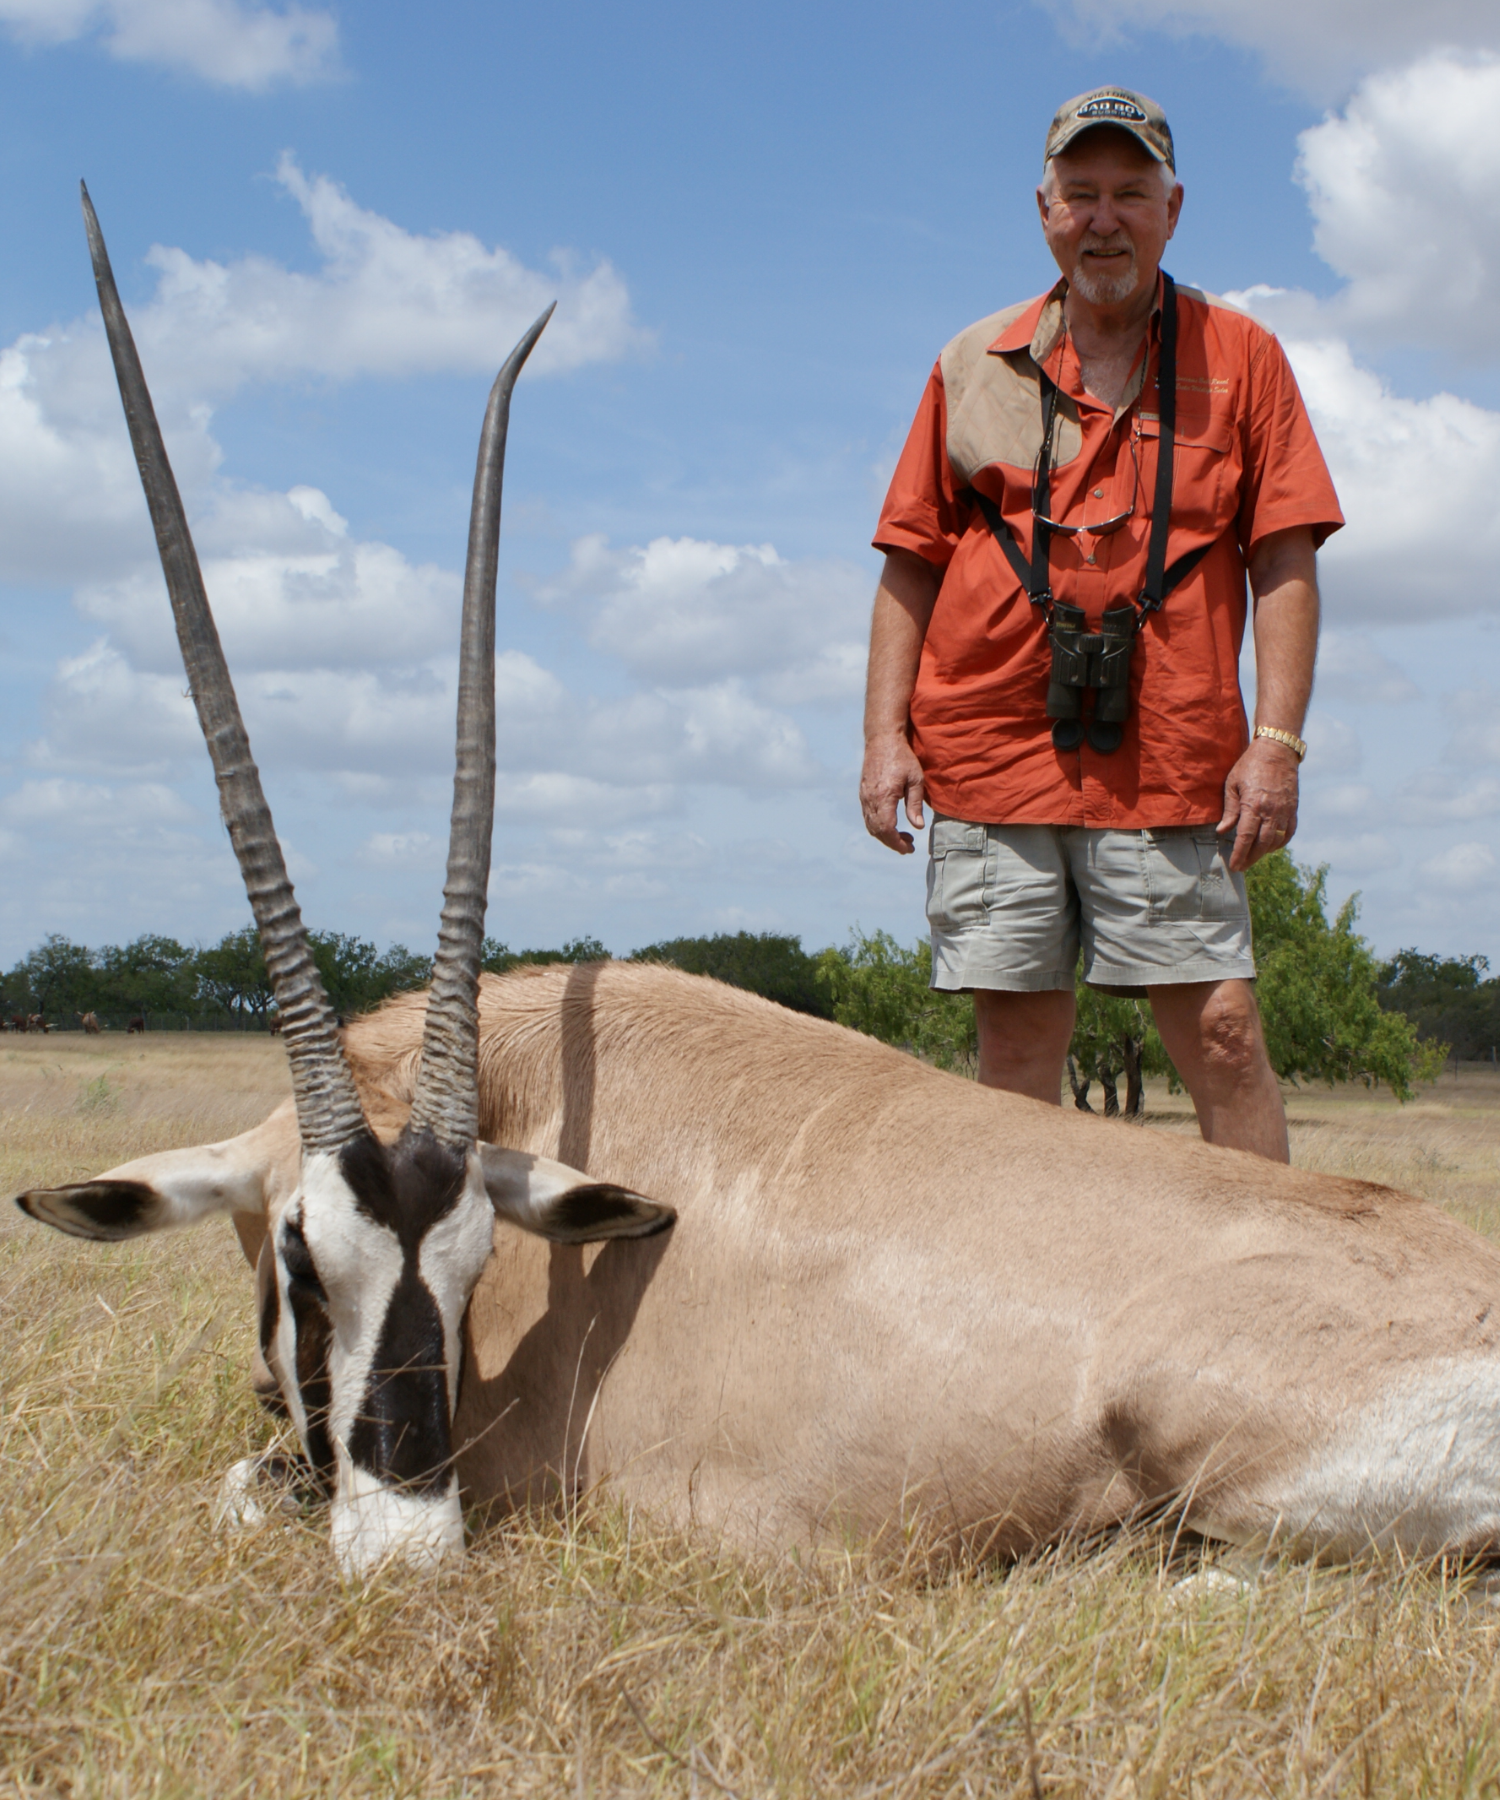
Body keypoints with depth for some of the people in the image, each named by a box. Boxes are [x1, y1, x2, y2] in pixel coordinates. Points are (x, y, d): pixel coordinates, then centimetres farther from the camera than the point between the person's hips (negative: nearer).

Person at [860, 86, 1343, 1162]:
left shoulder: (1239, 357, 9)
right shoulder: (975, 366, 13)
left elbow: (1284, 562, 3)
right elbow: (911, 564, 14)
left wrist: (1277, 741, -8)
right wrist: (886, 735, 4)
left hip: (1169, 763, -1)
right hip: (991, 752, 2)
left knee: (1223, 1035, -6)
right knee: (1016, 1050, 2)